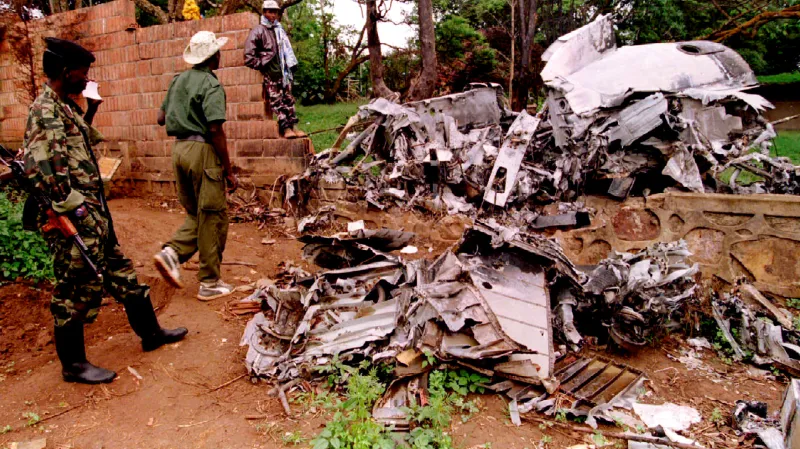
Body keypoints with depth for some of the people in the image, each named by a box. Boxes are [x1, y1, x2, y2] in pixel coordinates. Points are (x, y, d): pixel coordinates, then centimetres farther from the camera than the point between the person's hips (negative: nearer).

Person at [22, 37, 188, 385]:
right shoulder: (45, 112, -17)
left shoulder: (66, 107, 13)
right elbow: (42, 168, -25)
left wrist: (90, 112, 18)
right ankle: (73, 365, 20)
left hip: (94, 214, 10)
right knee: (75, 291, 3)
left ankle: (150, 332, 32)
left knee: (122, 273, 17)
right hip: (74, 222, -10)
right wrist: (75, 210, -22)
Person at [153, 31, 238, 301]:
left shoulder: (179, 80, 14)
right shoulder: (211, 85, -11)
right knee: (212, 218, 2)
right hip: (202, 150, -8)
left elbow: (161, 118, 18)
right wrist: (229, 172, -15)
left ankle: (172, 253, 0)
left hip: (179, 148, 8)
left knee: (196, 215, 20)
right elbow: (215, 130, -18)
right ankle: (210, 283, 9)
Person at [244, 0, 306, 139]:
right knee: (277, 101, -6)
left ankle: (294, 127, 7)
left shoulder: (280, 31, 17)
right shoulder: (258, 31, -4)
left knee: (288, 100, 5)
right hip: (269, 74, -6)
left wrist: (291, 67, 15)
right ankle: (286, 128, -7)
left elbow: (287, 51, 24)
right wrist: (261, 66, -9)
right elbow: (249, 56, -8)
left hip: (283, 72, 6)